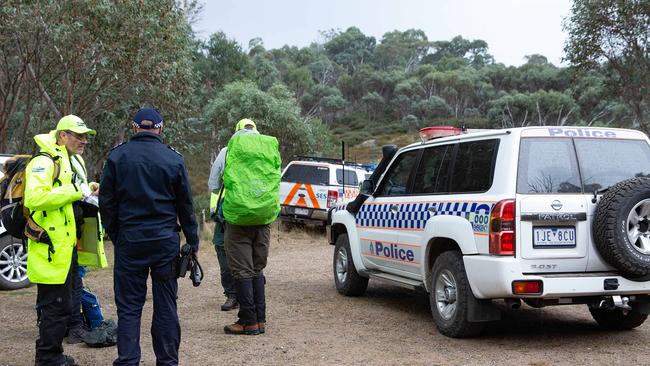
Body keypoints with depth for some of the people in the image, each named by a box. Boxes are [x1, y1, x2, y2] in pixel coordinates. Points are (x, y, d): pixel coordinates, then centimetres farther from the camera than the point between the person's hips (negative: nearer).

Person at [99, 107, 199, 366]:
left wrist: (114, 234, 13)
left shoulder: (117, 156, 0)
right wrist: (193, 242, 12)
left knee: (129, 307, 5)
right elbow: (185, 205, 5)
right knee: (165, 306, 8)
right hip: (165, 240, 0)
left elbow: (106, 201, 2)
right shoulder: (174, 159, 1)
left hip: (129, 241, 0)